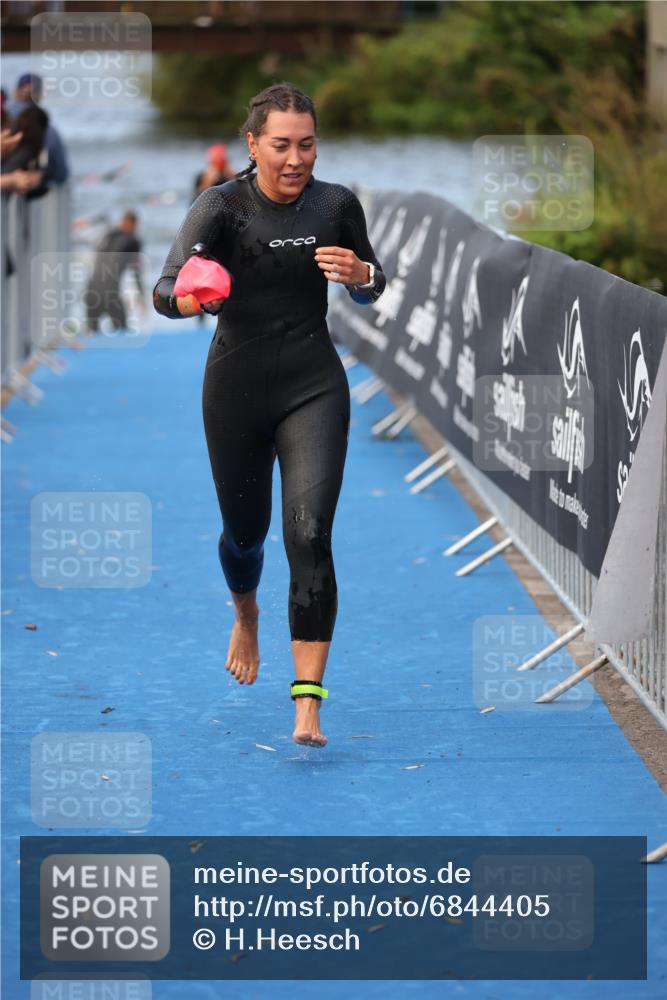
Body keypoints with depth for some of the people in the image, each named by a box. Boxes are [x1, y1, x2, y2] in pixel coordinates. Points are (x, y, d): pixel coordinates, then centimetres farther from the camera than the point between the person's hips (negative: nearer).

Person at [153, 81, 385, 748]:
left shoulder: (336, 205, -4)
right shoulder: (223, 206, -13)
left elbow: (372, 288, 11)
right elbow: (166, 290, -24)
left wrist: (360, 274, -13)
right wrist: (190, 295, -48)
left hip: (314, 386, 0)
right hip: (237, 386, 0)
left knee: (309, 534, -14)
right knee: (244, 529, 16)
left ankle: (308, 705, -16)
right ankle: (246, 616, 54)